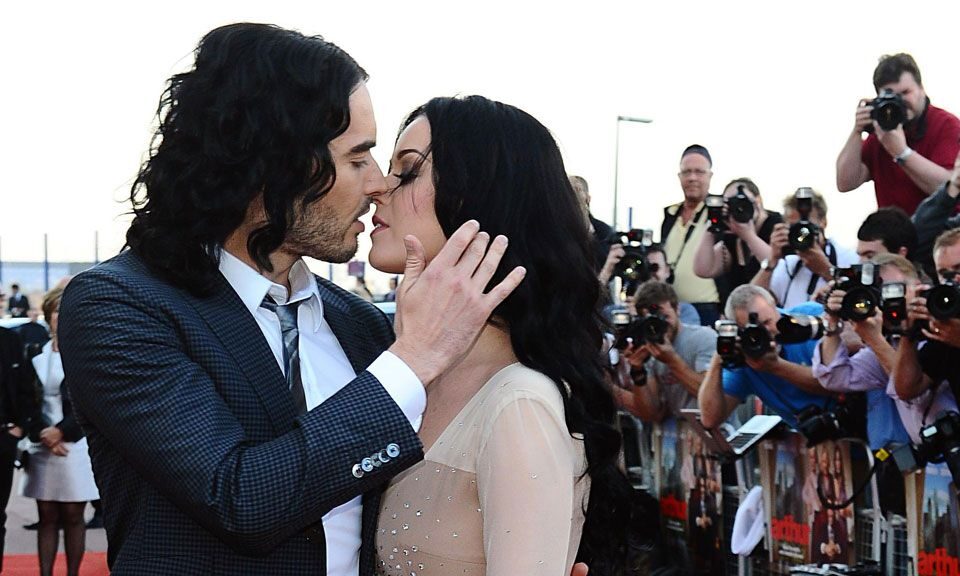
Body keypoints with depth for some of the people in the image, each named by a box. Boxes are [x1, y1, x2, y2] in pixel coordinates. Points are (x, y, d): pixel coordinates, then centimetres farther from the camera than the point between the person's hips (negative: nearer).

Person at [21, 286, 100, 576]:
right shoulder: (36, 354, 9)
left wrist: (61, 431, -12)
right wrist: (42, 434, -8)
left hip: (75, 443, -3)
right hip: (42, 445, 3)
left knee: (73, 516, 1)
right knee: (47, 516, 5)